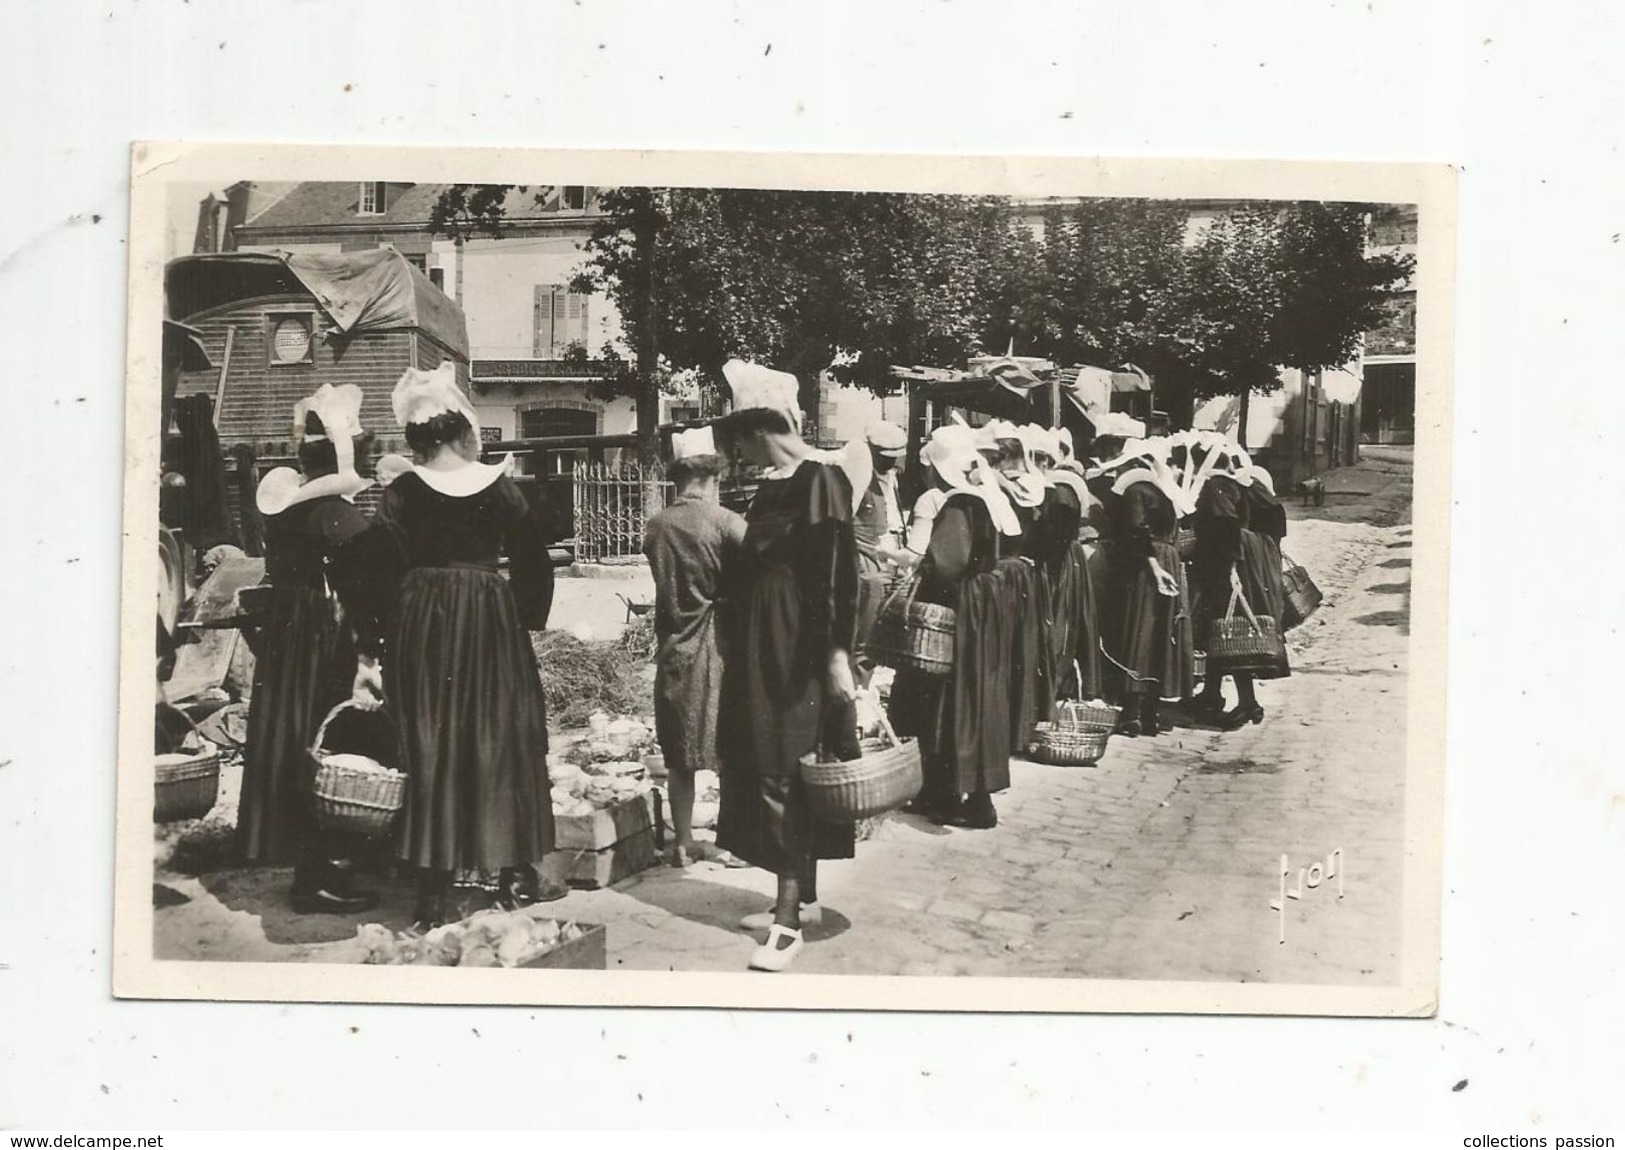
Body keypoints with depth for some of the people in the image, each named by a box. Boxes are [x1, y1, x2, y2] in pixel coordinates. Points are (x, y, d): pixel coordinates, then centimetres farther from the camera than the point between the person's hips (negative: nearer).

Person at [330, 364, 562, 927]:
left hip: (421, 626, 0)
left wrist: (375, 646, -7)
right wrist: (527, 618, 13)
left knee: (431, 747, 6)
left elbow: (373, 571, -11)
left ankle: (435, 885, 8)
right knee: (501, 739, 11)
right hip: (490, 621, 1)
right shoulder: (499, 486, -3)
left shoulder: (402, 493, -6)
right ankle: (514, 873, 17)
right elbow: (534, 559, 1)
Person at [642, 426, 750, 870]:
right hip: (717, 643, -4)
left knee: (679, 754, 11)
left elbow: (665, 580, 9)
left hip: (672, 646, 4)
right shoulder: (724, 522, -12)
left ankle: (683, 842, 19)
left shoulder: (655, 526, 1)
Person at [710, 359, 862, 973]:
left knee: (787, 773, -7)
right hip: (760, 647, 9)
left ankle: (790, 920, -3)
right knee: (768, 769, 12)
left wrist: (838, 653, -21)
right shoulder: (773, 485, 12)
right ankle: (802, 896, 23)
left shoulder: (820, 480, -13)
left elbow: (839, 572, -18)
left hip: (800, 650, -9)